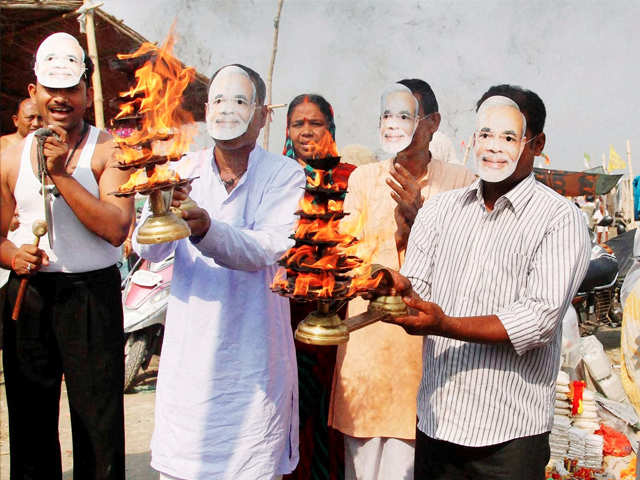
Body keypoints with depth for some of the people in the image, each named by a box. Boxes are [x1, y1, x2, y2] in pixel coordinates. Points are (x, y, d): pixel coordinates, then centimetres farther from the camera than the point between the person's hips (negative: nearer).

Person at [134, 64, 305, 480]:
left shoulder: (285, 174, -5)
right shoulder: (183, 172, 3)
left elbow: (268, 249, -21)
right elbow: (148, 251, -8)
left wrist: (206, 228, -39)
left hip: (253, 358, -2)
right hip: (188, 351, 2)